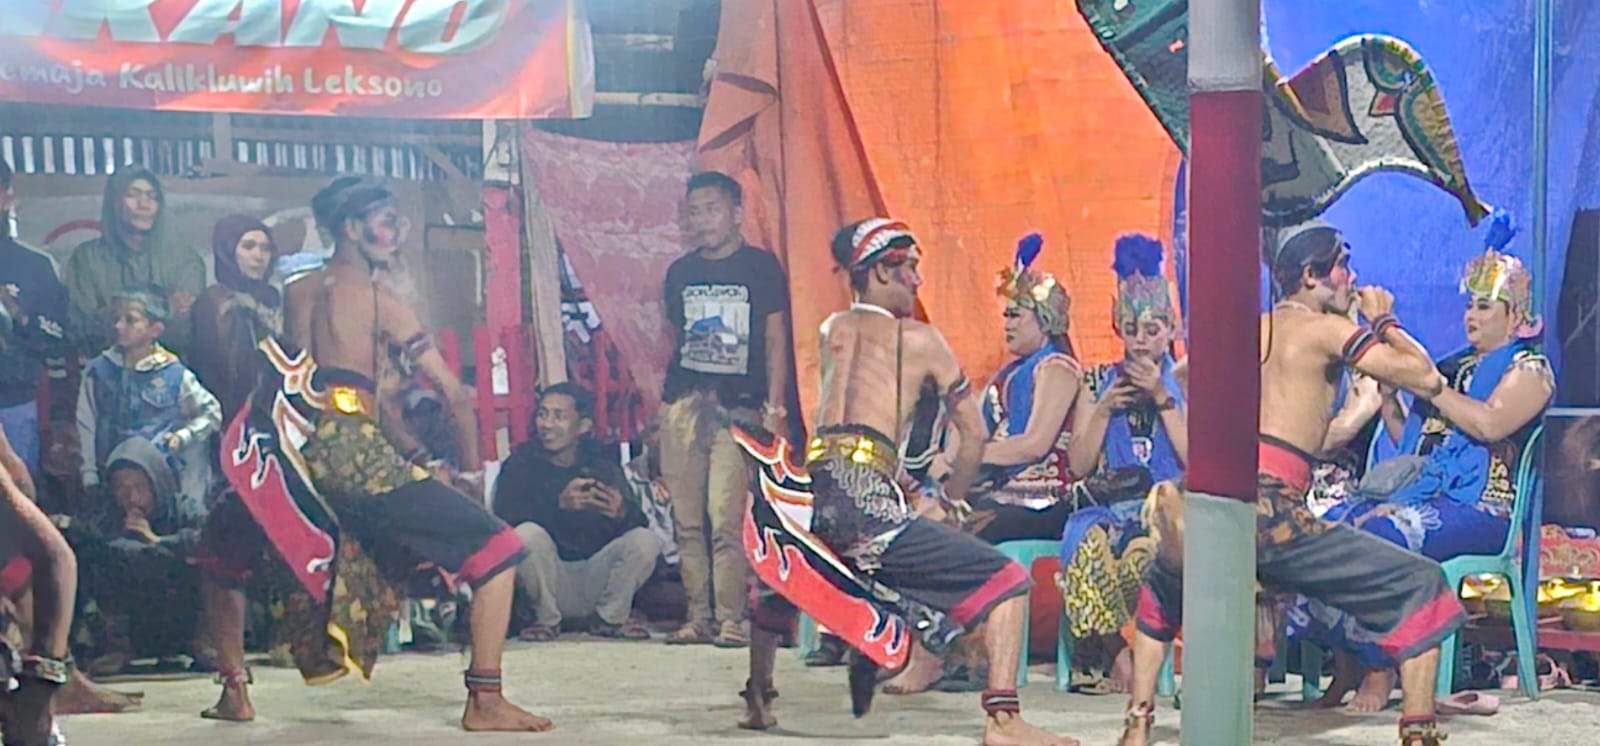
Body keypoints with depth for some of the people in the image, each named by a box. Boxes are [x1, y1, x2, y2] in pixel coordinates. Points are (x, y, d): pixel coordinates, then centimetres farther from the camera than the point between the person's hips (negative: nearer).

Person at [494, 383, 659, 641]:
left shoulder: (602, 465, 2)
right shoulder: (522, 463, -2)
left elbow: (638, 521, -9)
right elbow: (504, 516, -19)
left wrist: (621, 512, -33)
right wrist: (558, 504, -34)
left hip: (595, 578, 2)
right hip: (550, 580, -2)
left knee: (645, 540, -19)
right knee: (527, 533, -29)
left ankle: (611, 618, 2)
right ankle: (547, 619, -6)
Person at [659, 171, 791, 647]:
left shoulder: (760, 266, 5)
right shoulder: (680, 272, 15)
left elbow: (775, 338, 3)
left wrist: (774, 405, -5)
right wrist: (668, 400, 13)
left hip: (738, 408, -4)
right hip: (683, 406, 4)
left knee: (727, 519, -11)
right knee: (687, 521, 2)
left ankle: (731, 619, -7)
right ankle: (699, 617, 7)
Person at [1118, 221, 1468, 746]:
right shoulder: (1324, 329, 5)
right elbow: (1427, 379, 1)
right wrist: (1385, 321, 16)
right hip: (1269, 510, -6)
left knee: (1163, 587, 38)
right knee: (1421, 586, 4)